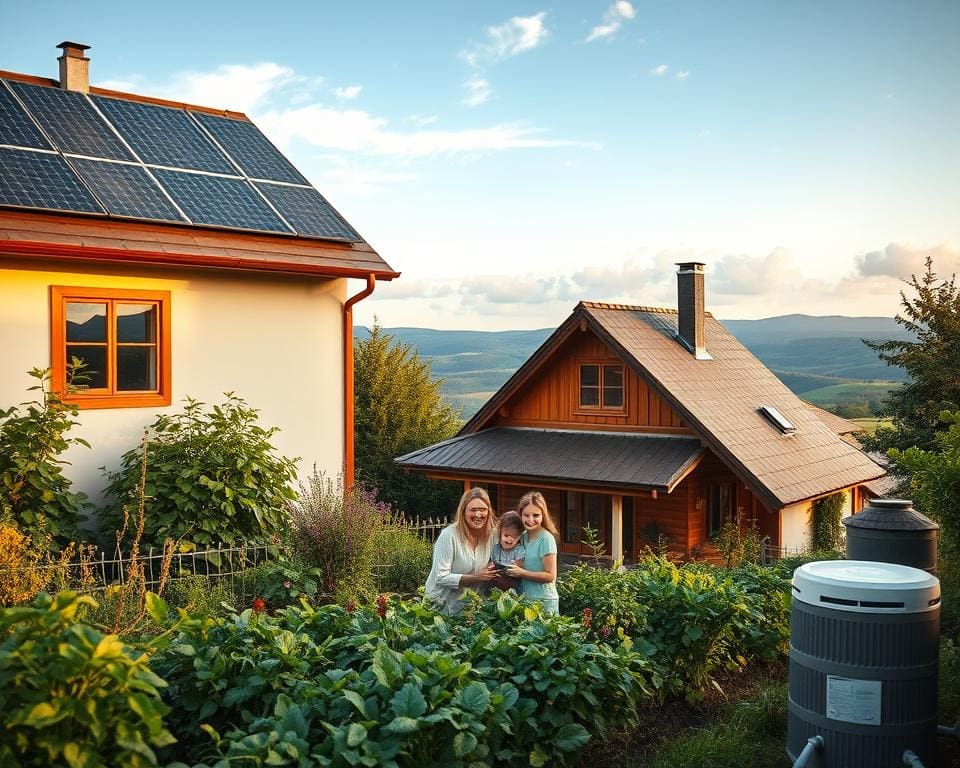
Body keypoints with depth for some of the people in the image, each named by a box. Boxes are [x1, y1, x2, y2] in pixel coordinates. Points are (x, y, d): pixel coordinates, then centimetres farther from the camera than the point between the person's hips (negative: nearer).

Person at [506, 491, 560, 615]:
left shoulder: (546, 539, -14)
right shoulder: (523, 536, 7)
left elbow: (550, 576, -15)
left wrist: (522, 573, -19)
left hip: (543, 601, -7)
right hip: (525, 598, 7)